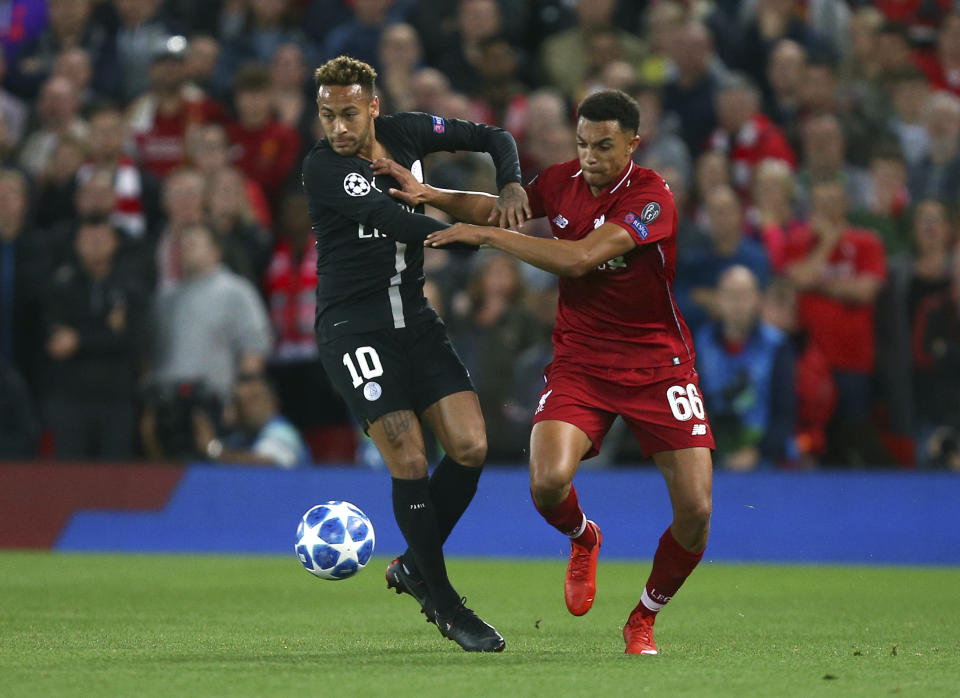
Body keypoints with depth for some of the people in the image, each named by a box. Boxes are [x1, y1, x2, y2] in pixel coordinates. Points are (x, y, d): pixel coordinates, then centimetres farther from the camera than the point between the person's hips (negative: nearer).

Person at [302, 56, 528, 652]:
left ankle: (414, 568, 18)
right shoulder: (322, 168, -16)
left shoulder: (406, 133, 2)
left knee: (470, 447, -5)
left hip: (414, 318, 6)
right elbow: (391, 219, -29)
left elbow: (493, 137, 13)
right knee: (409, 462, -13)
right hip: (353, 328, -6)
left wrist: (511, 185, -9)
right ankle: (444, 606, 2)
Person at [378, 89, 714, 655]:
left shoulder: (651, 197, -17)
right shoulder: (563, 182, 1)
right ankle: (584, 540, 14)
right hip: (579, 363, 3)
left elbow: (578, 258, -28)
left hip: (657, 366, -3)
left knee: (695, 508, -12)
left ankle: (644, 619, 15)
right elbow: (494, 207, 19)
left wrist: (485, 235, -24)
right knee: (549, 481, -24)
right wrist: (430, 195, 1)